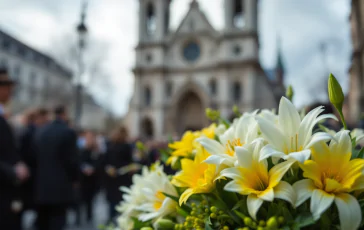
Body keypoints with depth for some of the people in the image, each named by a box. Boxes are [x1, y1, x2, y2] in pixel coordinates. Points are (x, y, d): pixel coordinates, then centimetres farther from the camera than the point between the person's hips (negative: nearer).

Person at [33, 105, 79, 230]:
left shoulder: (40, 131, 7)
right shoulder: (68, 132, -10)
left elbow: (35, 156, 8)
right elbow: (72, 159, -11)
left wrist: (40, 176, 16)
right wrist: (74, 178, 3)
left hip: (41, 186, 6)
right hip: (60, 186, -5)